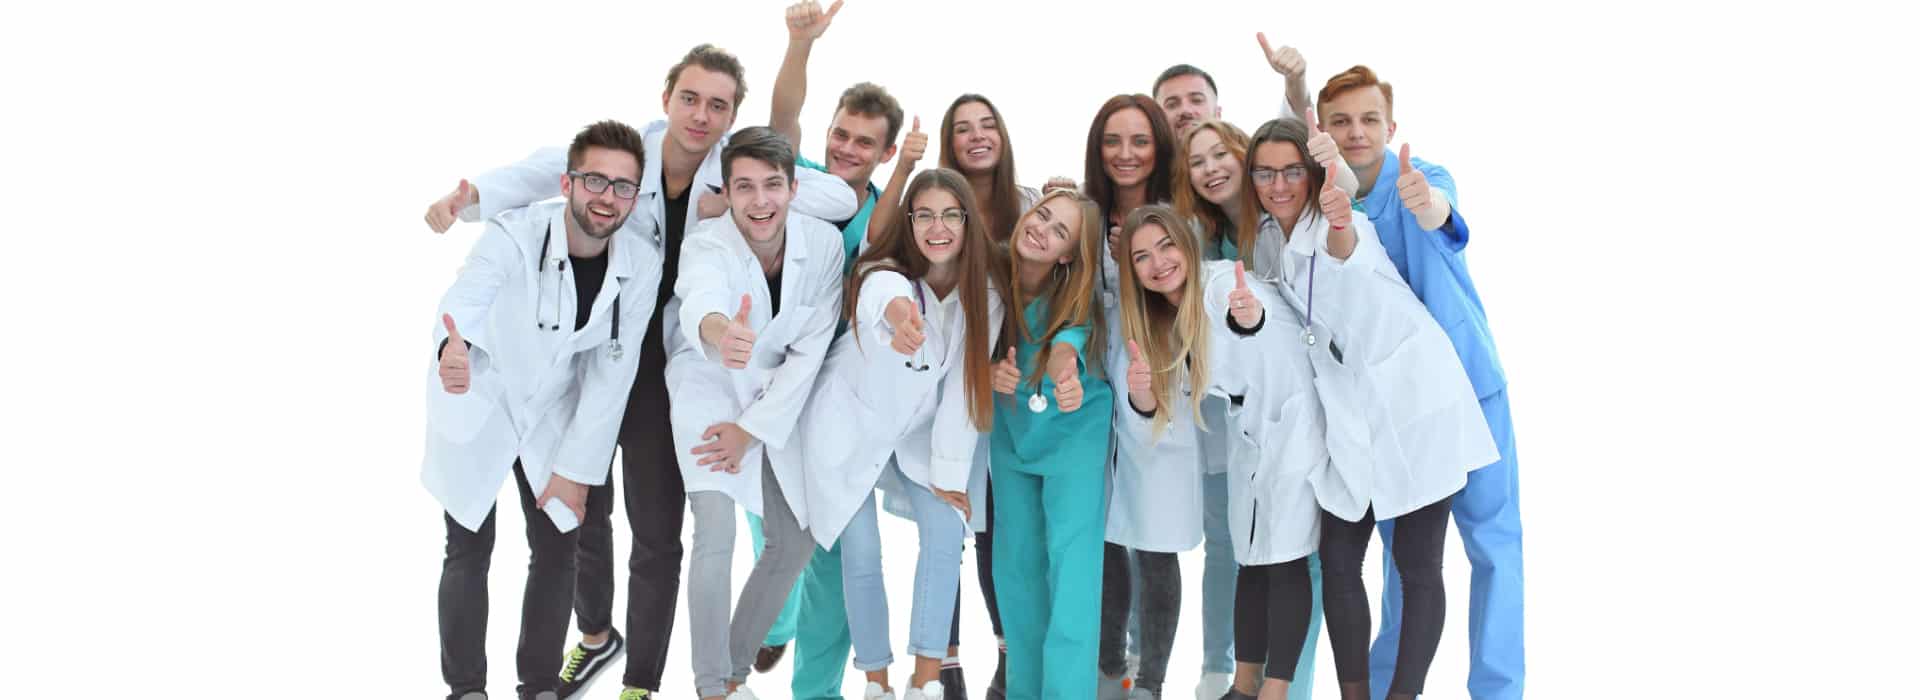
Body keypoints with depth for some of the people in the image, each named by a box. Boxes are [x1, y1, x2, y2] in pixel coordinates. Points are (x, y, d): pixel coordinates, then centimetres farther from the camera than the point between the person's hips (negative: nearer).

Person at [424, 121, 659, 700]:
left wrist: (576, 467, -11)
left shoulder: (642, 266, -18)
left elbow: (611, 374, -12)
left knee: (557, 552, 4)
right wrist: (452, 348, -71)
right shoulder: (515, 235, -29)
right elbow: (465, 297, -48)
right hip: (477, 408, -3)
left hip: (554, 418, 3)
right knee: (469, 552, 3)